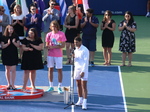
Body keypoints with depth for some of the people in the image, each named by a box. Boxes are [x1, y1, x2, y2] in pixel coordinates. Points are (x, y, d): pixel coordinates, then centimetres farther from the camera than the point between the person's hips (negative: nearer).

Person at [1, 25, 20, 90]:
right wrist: (8, 43, -21)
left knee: (13, 70, -7)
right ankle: (9, 84, 19)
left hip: (14, 55, 0)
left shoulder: (15, 37, 2)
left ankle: (13, 84, -5)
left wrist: (14, 42, -18)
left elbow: (18, 45, 0)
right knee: (7, 70, 8)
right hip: (6, 55, 0)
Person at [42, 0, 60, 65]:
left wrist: (53, 14, -30)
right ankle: (45, 60, 3)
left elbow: (58, 18, -11)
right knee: (46, 45, 0)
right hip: (47, 30, 1)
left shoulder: (57, 11, 7)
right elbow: (43, 19, -3)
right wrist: (47, 14, -22)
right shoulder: (45, 11, 10)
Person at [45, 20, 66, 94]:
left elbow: (63, 45, -10)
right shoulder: (49, 34, 5)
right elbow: (47, 45, 9)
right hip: (50, 54, 3)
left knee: (59, 70, 0)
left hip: (58, 55, -3)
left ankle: (59, 87, 6)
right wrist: (48, 47, -15)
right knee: (50, 69, 7)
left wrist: (53, 47, -18)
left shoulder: (61, 34, -5)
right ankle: (51, 86, 17)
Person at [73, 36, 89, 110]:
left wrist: (83, 71, -19)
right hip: (77, 69, 7)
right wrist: (73, 57, -2)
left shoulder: (85, 50, -12)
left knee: (84, 86, -8)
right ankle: (80, 100, 22)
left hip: (83, 70, -7)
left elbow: (86, 62, -15)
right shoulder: (76, 49, 12)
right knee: (78, 85, 11)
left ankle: (84, 103, -11)